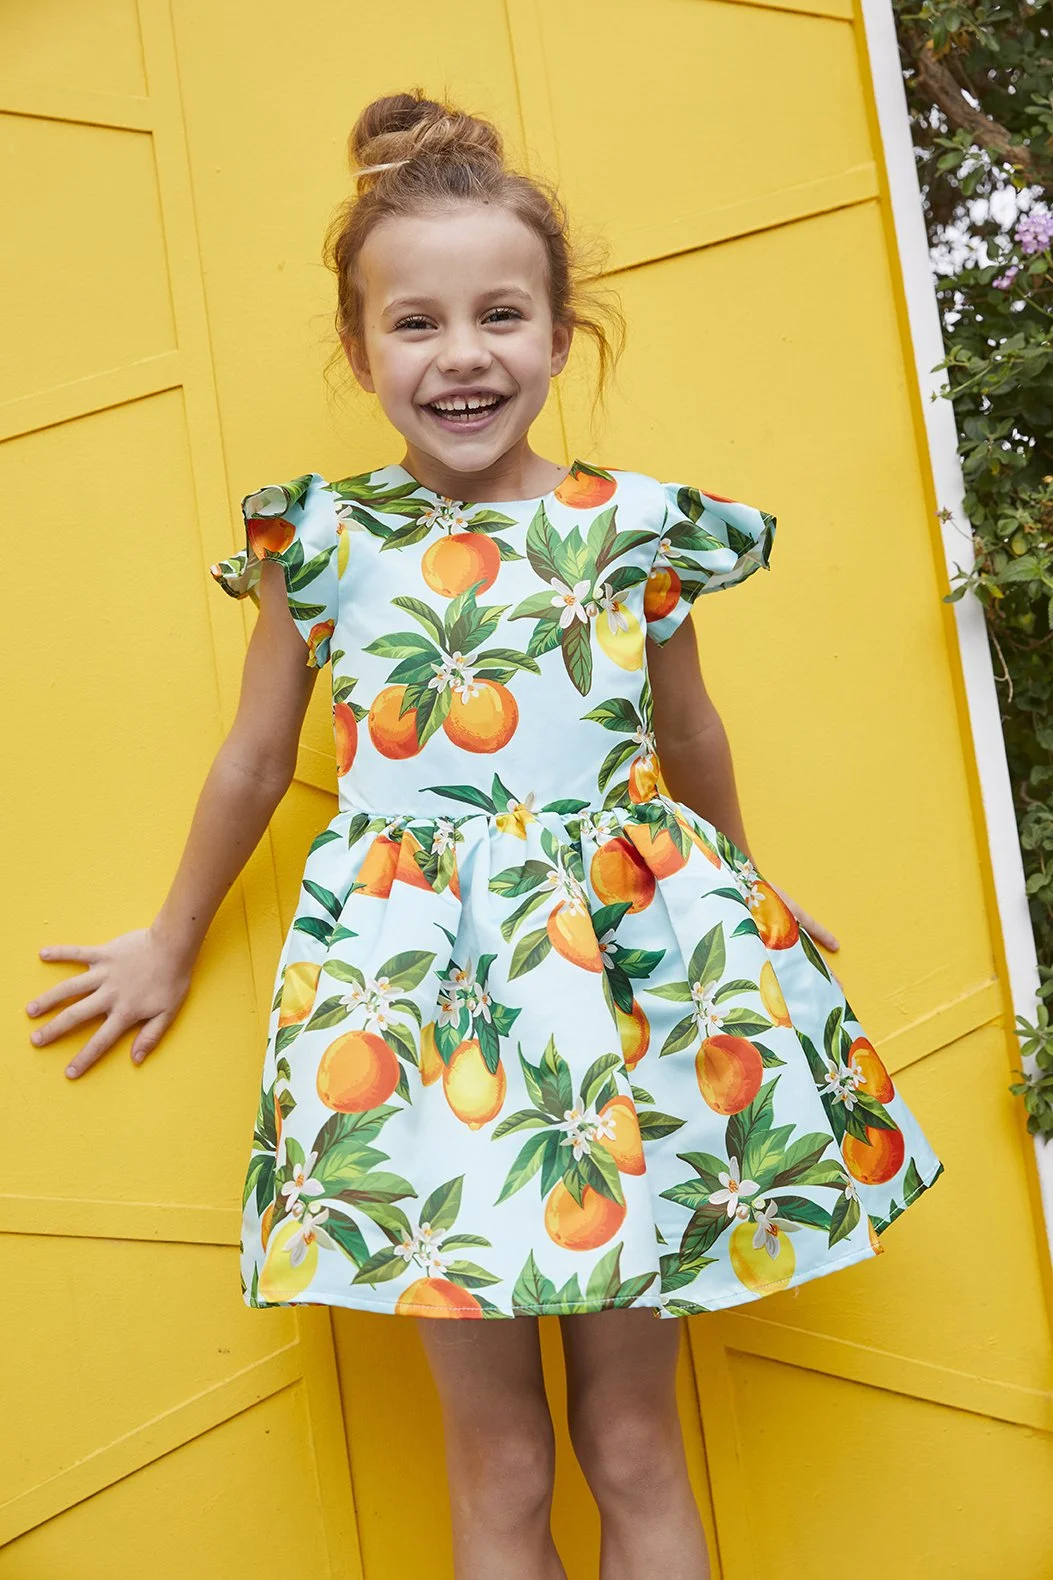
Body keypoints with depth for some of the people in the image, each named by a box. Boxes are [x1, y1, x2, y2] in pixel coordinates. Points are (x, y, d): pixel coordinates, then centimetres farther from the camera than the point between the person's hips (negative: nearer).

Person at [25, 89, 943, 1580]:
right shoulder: (319, 540, 0)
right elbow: (254, 761, 13)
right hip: (419, 980, 0)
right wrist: (171, 945, 24)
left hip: (627, 953, 1)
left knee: (636, 1444, 11)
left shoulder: (637, 526, 2)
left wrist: (737, 890, 31)